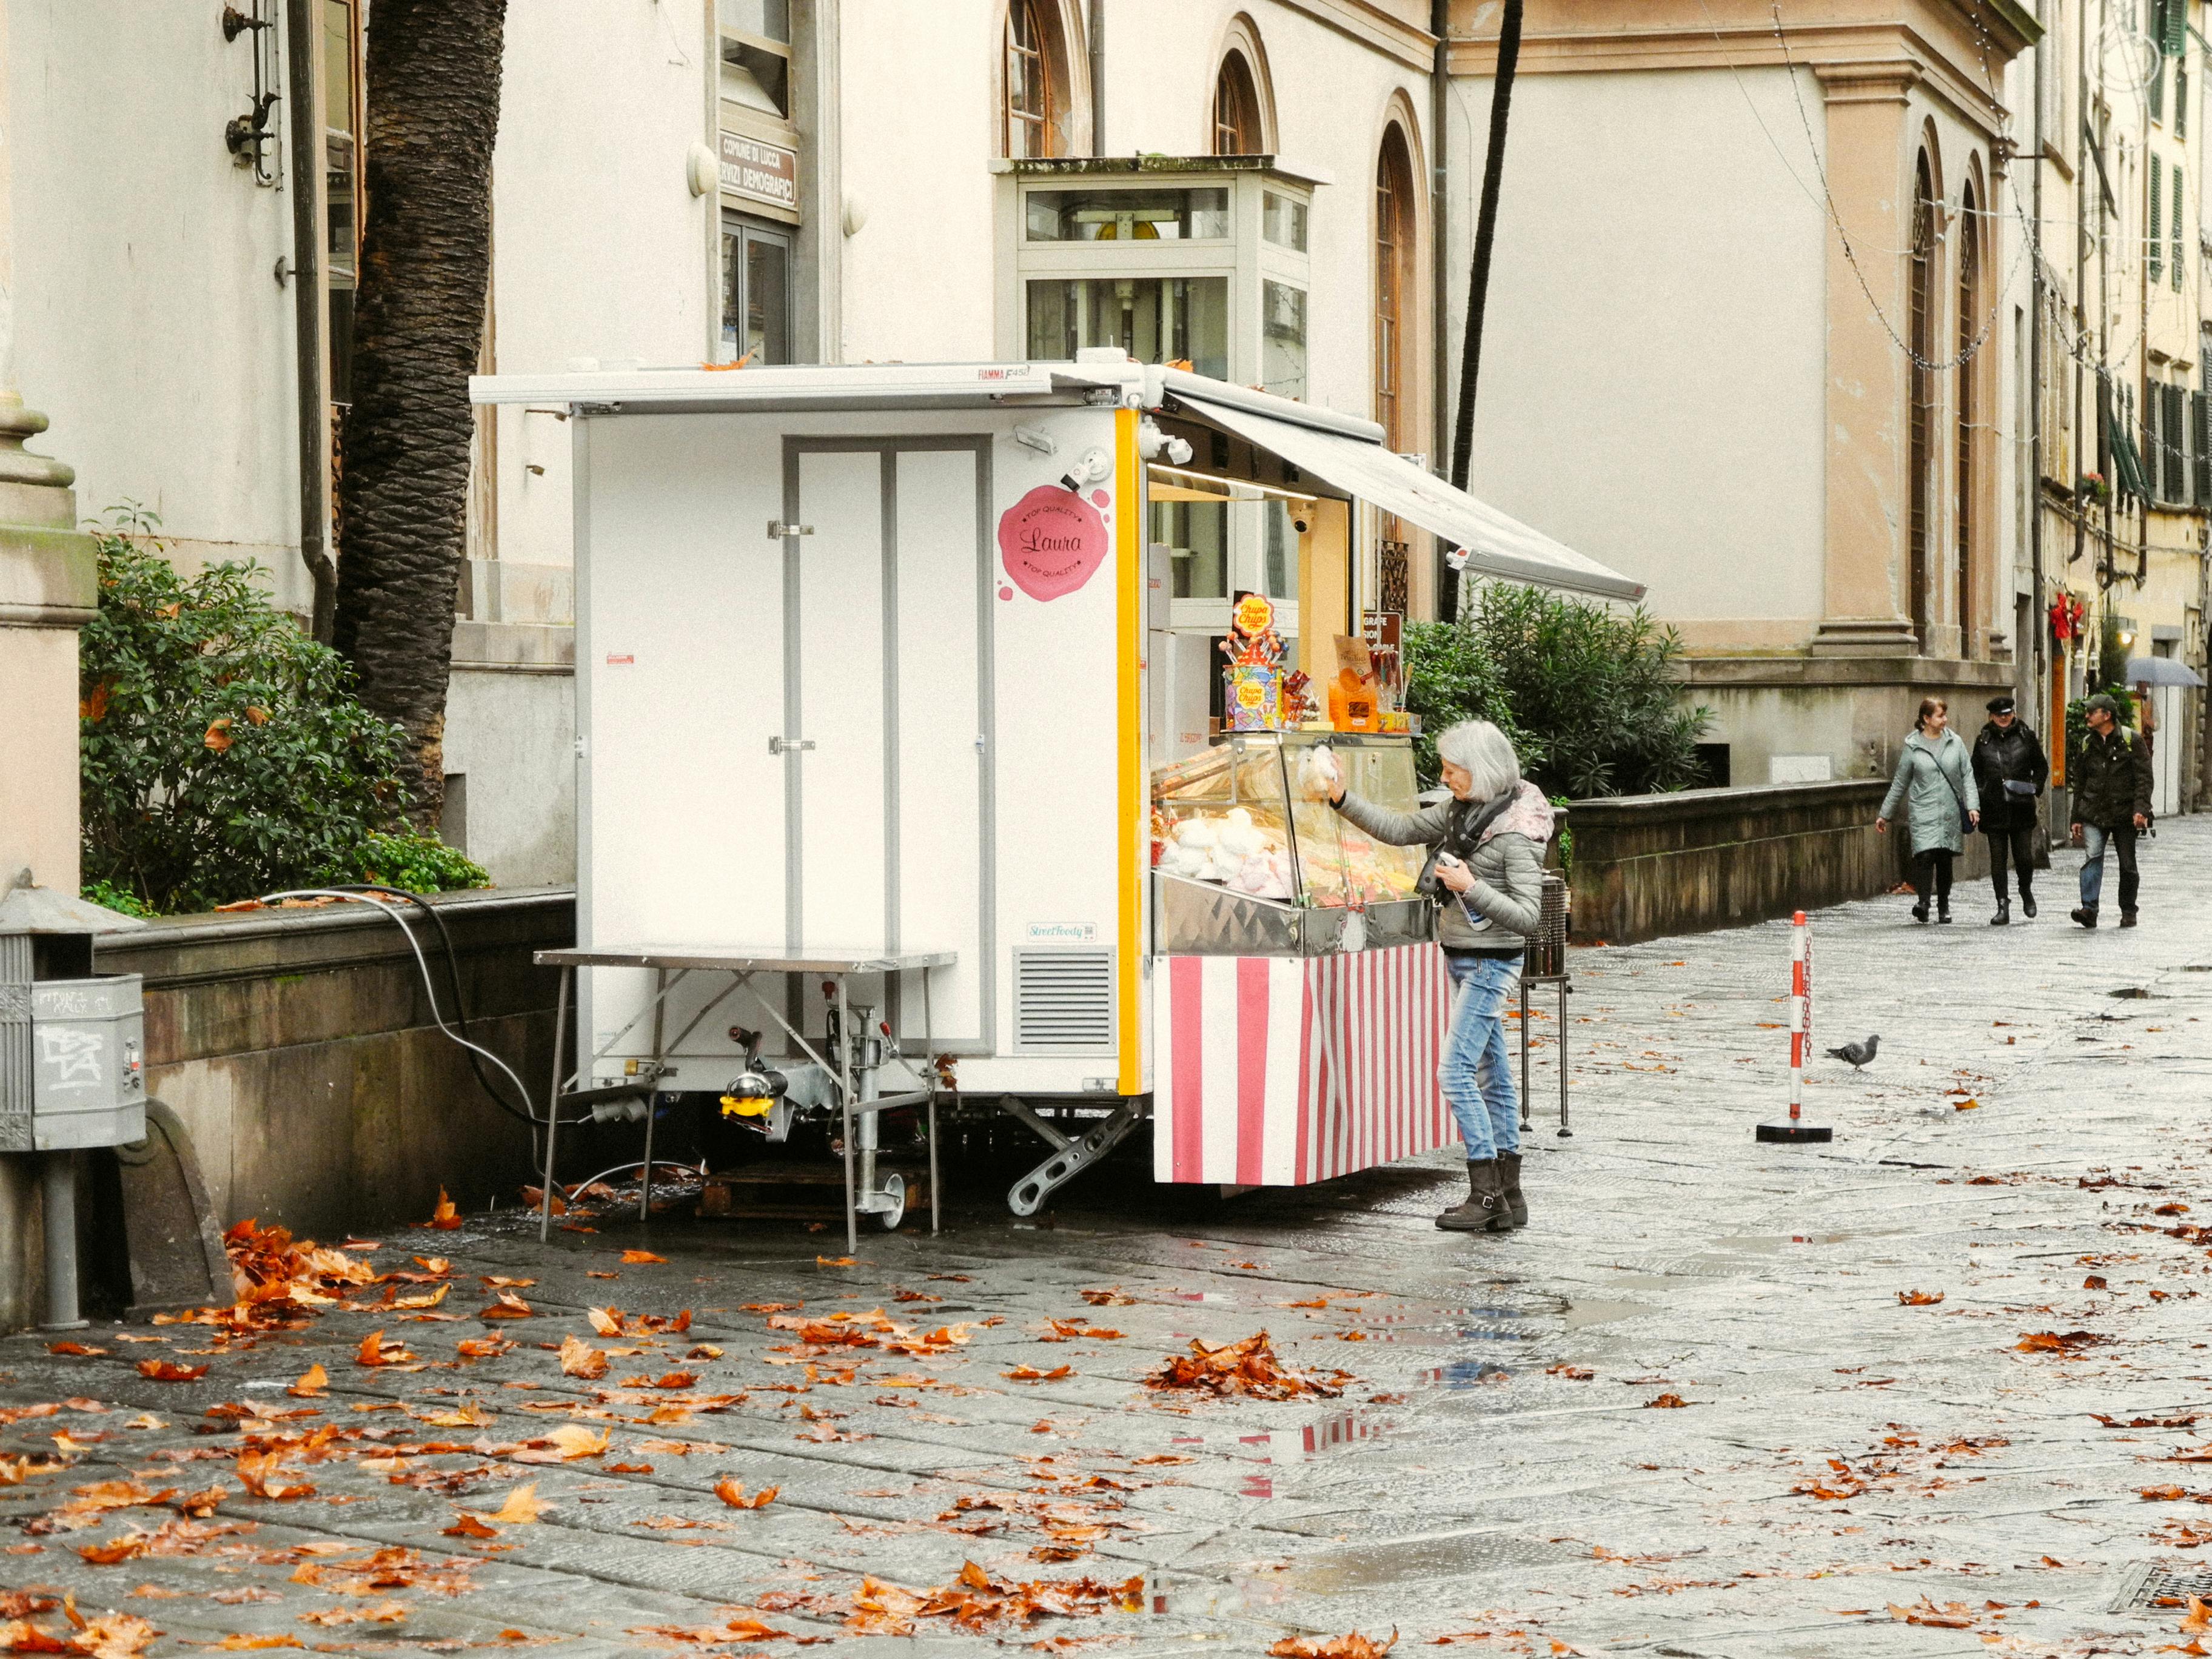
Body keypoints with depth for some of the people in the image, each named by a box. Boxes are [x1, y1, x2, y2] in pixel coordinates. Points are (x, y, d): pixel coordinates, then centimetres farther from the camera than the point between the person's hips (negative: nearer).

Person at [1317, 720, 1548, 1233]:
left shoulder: (1515, 835, -18)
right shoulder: (1462, 811, 6)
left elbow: (1527, 917, -19)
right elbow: (1400, 830, 14)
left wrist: (1471, 888, -26)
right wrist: (1342, 799, 5)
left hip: (1490, 962, -9)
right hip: (1466, 959, 9)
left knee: (1455, 1073, -12)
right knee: (1491, 1076, 10)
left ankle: (1486, 1194, -7)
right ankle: (1509, 1196, 14)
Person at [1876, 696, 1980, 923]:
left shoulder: (1954, 742, 7)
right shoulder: (1913, 747, 1)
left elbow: (1968, 775, 8)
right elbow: (1899, 783, 8)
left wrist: (1972, 805, -4)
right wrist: (1885, 814, 10)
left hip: (1951, 813, 2)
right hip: (1923, 812, -2)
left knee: (1945, 860, 7)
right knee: (1926, 855, -19)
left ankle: (1944, 907, 18)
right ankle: (1921, 901, -20)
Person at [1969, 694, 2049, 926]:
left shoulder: (2027, 737, 5)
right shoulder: (1983, 741, 8)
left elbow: (2041, 766, 13)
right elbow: (1976, 772, 16)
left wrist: (2035, 786, -2)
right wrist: (1978, 793, 3)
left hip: (2021, 808, -1)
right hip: (1994, 808, 1)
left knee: (2024, 858, -3)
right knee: (1998, 859, -1)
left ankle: (2026, 891, 27)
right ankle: (2003, 907, 4)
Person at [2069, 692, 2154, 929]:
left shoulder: (2131, 741, -2)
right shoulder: (2087, 745, 11)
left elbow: (2144, 778, -6)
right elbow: (2079, 783, 18)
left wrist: (2141, 809, -18)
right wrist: (2077, 818, 16)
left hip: (2124, 813, -2)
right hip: (2094, 813, 2)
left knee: (2127, 865, 5)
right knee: (2092, 856, -16)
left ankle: (2128, 912, 20)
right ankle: (2089, 909, -25)